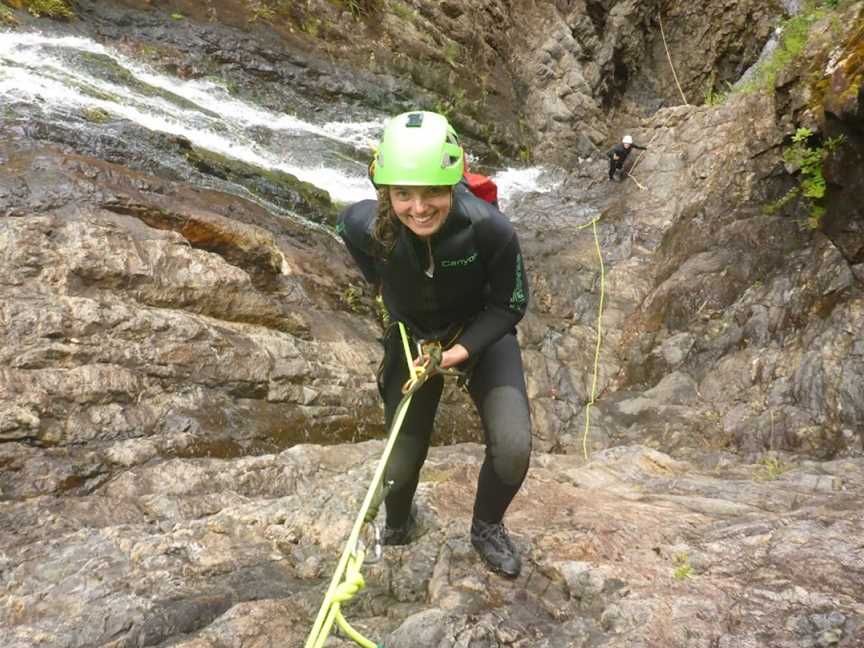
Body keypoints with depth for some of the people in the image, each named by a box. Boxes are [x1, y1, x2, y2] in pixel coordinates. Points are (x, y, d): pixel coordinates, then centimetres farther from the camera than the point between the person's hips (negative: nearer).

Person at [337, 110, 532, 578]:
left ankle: (487, 527, 16)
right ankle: (397, 527, 43)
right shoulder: (367, 225, -30)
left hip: (481, 333, -1)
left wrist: (465, 348, -27)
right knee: (400, 467, 5)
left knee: (512, 451, -19)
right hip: (413, 336, 1)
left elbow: (509, 305, -17)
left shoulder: (489, 228, -34)